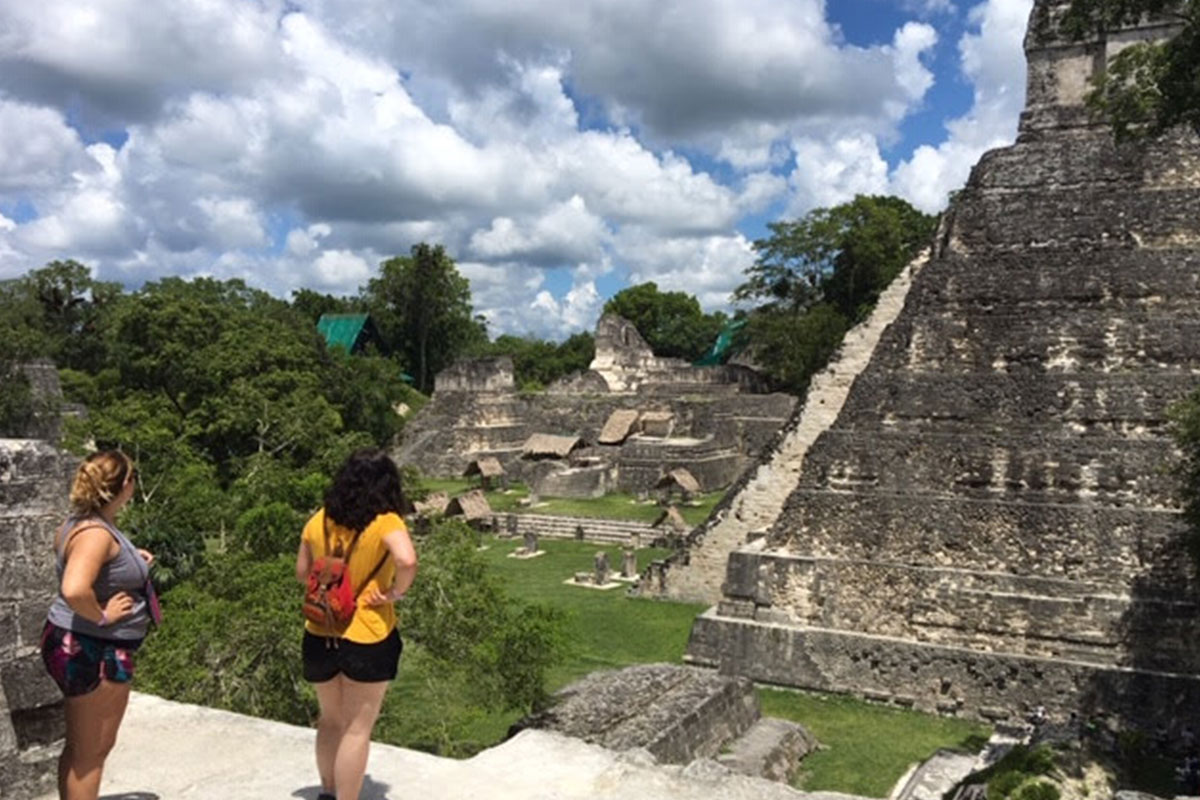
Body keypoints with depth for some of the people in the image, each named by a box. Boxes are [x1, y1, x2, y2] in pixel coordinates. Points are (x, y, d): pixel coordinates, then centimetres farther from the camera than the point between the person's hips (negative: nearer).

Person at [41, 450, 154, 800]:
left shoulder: (82, 522, 6)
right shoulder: (96, 533, -26)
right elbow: (74, 590, -42)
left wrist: (130, 559, 18)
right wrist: (102, 616, -24)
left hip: (102, 650, 10)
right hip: (90, 651, -10)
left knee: (98, 745, 23)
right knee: (87, 752, 5)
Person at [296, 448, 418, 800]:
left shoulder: (319, 521, 0)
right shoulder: (385, 523, -15)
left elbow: (302, 573, 10)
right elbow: (407, 561, -33)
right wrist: (396, 592, -16)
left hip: (319, 636, 6)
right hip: (368, 639, -5)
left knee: (330, 720, 25)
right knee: (357, 730, 8)